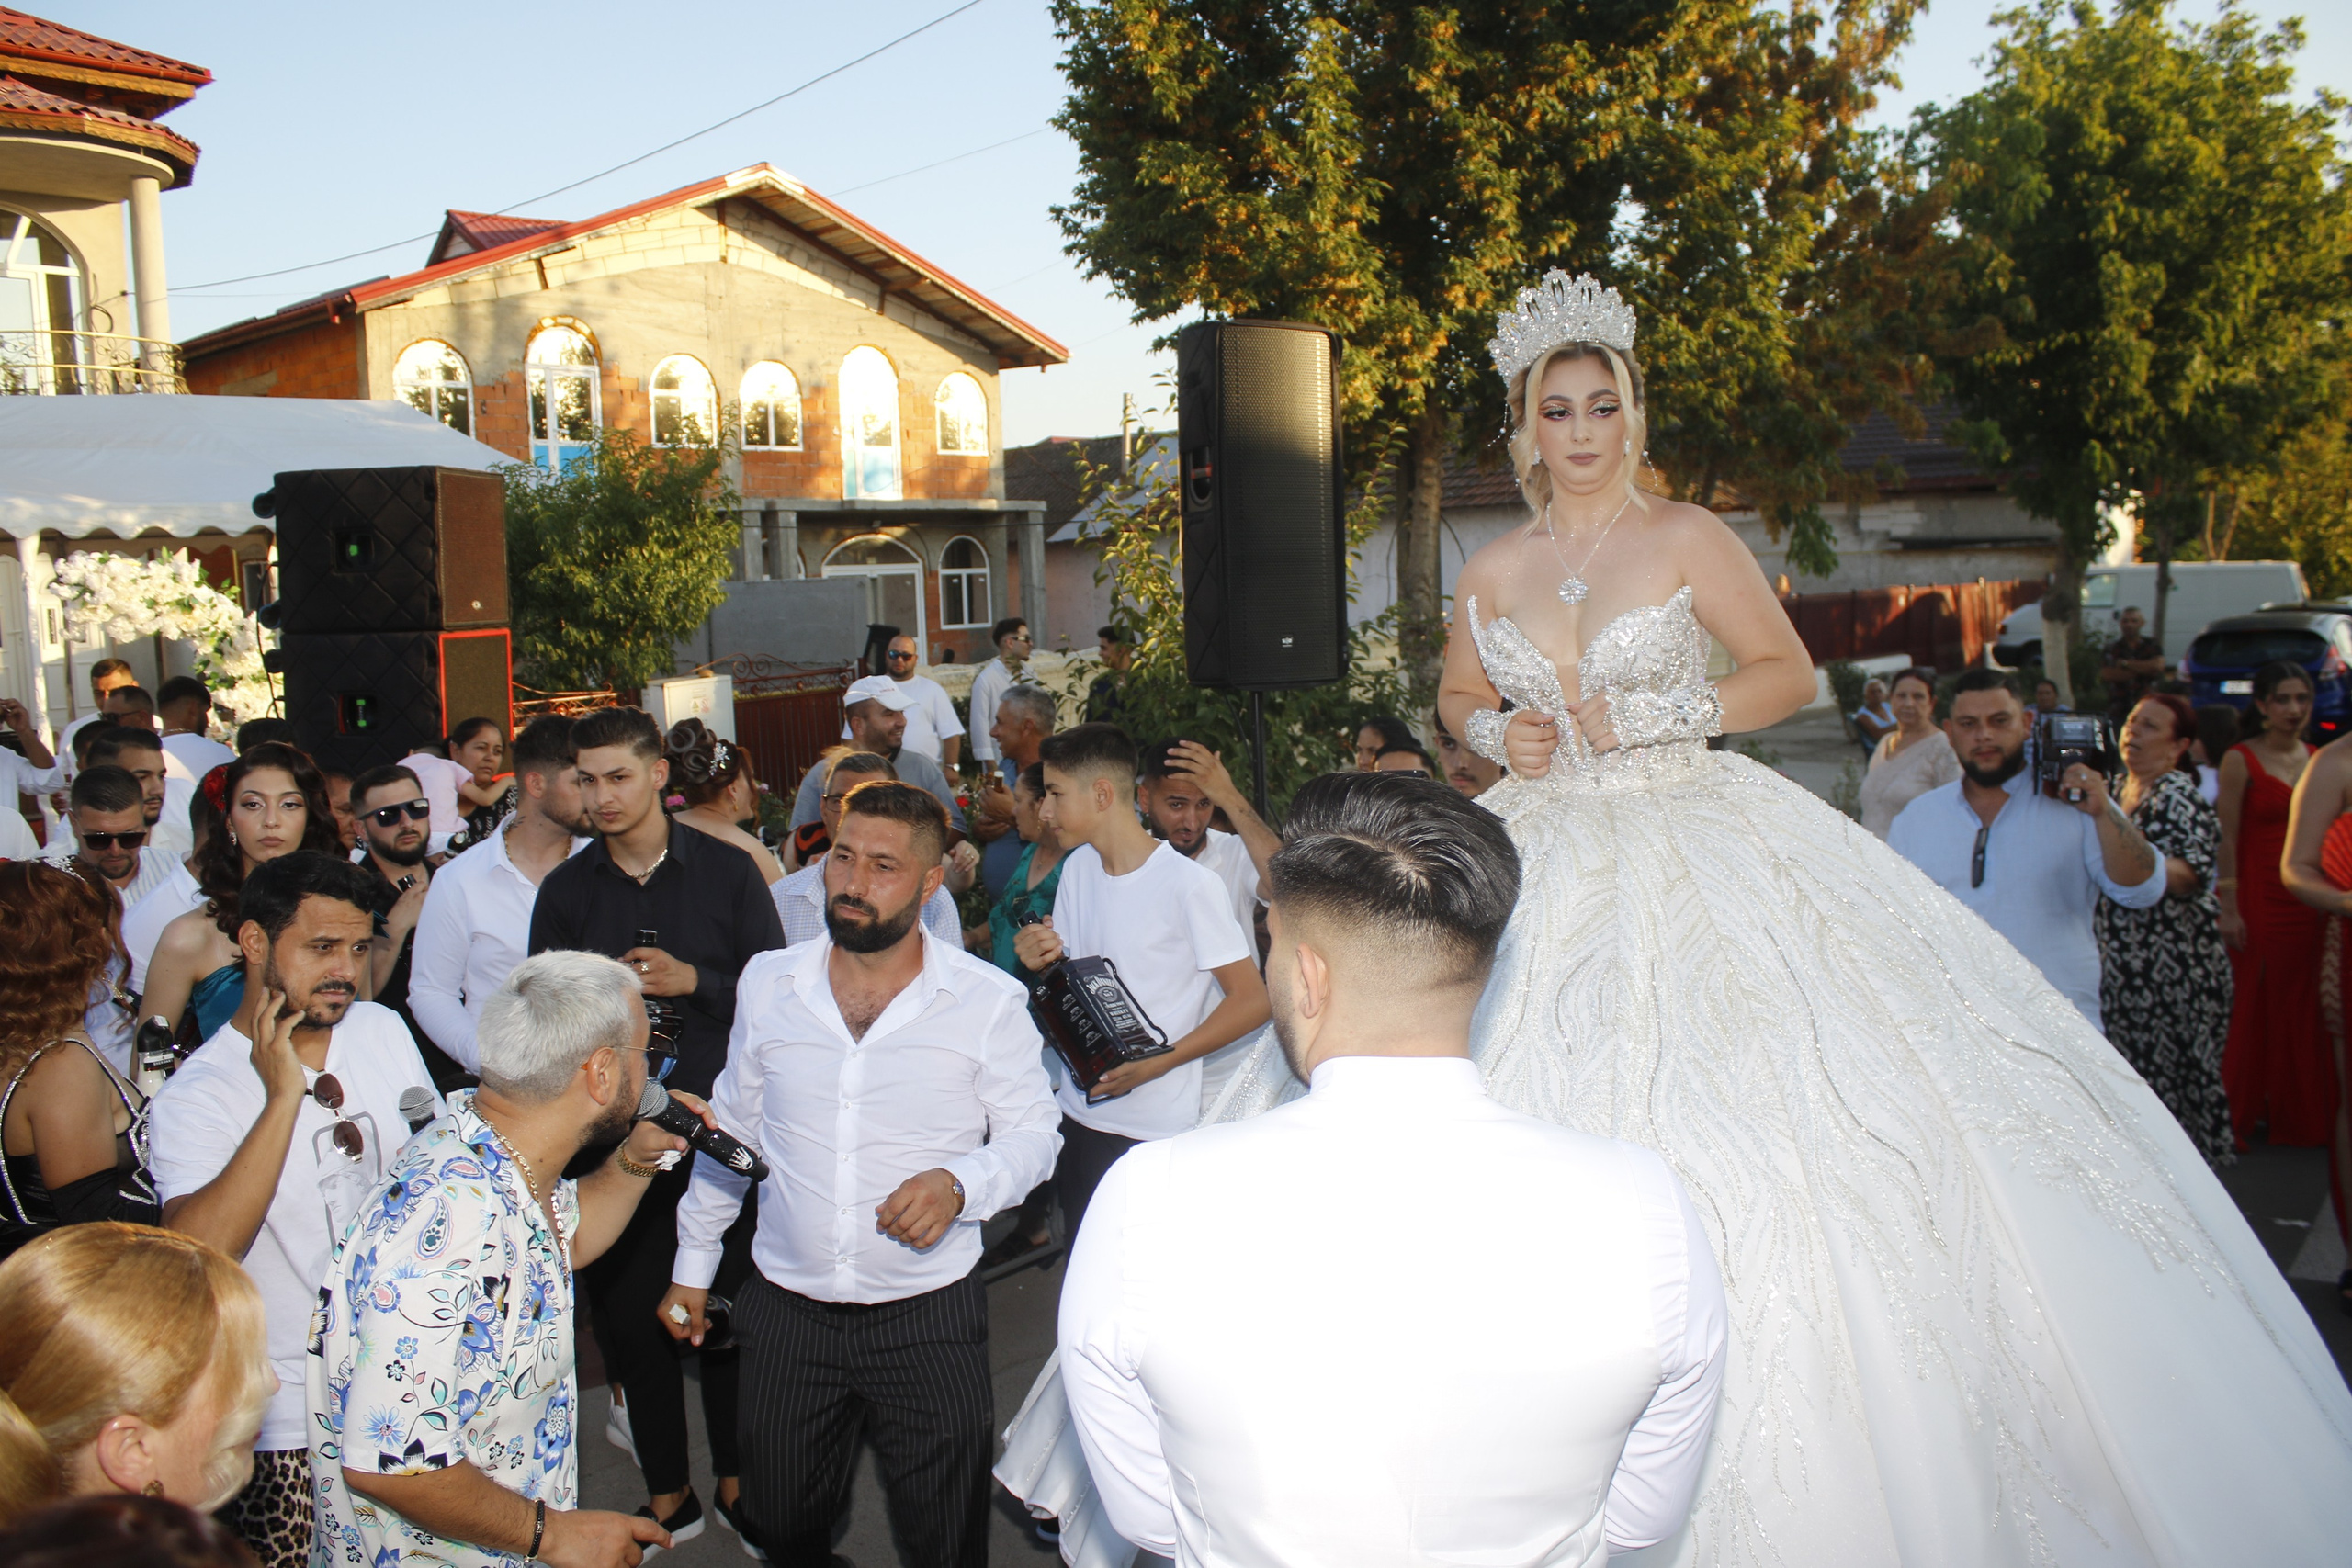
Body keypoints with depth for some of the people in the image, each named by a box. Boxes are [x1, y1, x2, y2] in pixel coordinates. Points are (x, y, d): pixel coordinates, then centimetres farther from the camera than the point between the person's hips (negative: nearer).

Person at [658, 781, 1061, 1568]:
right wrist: (693, 1263, 15)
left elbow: (1032, 1135, -2)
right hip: (786, 1308, 3)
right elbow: (731, 1128, 13)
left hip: (930, 1316, -2)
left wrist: (959, 1183, -22)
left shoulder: (988, 1000, -8)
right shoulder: (767, 983, 2)